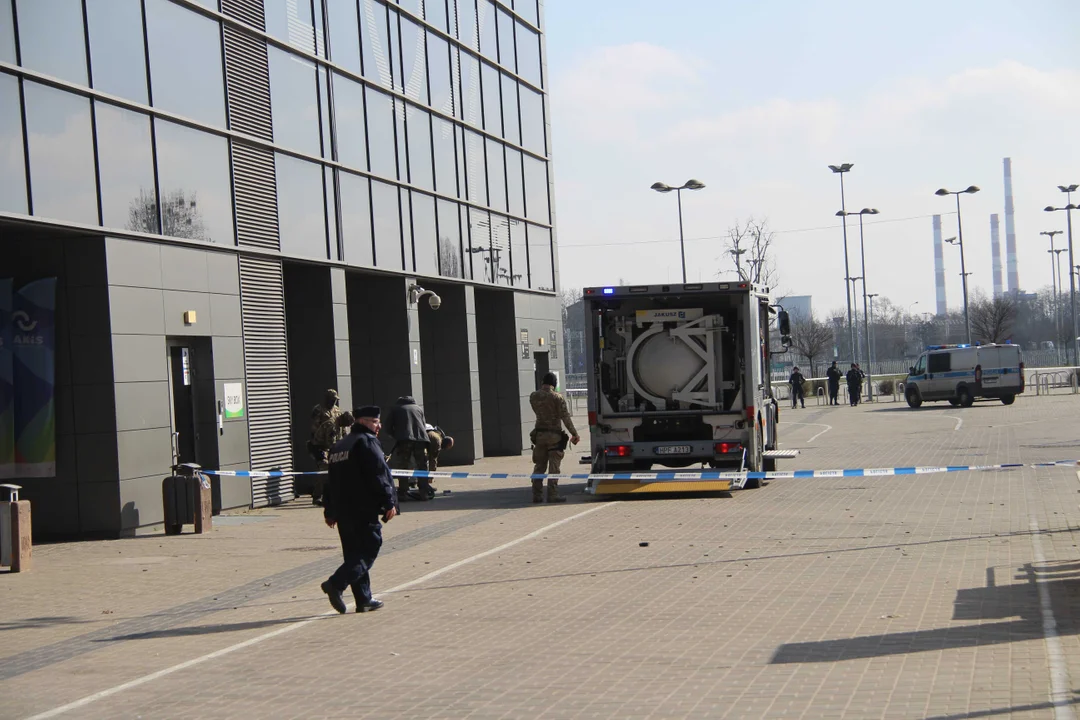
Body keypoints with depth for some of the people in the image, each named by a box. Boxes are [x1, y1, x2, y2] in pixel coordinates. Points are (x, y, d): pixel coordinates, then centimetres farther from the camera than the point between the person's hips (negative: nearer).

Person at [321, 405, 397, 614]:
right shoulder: (367, 442, -8)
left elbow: (332, 480, 22)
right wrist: (389, 502, -12)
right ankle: (336, 584, -21)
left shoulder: (338, 446, 19)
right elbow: (379, 475, -15)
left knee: (355, 554, 12)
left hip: (343, 511, 9)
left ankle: (364, 599, 12)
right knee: (368, 551, -7)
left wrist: (329, 511, 25)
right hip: (364, 511, -9)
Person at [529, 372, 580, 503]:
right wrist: (574, 434, -8)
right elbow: (565, 417, -13)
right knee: (554, 467, -1)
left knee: (539, 466, 10)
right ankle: (552, 494, -4)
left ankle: (537, 495, 9)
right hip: (554, 435, -4)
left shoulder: (533, 397, 2)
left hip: (539, 434, 4)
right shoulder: (558, 398, -10)